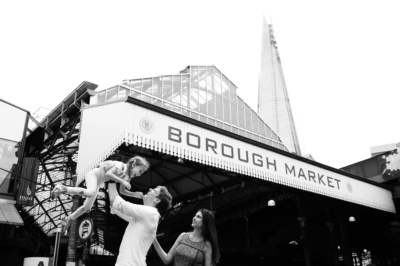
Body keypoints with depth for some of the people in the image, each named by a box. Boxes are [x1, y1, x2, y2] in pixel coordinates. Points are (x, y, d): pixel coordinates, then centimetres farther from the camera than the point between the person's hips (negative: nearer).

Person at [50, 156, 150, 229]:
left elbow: (122, 191, 10)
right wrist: (122, 181, -33)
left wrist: (135, 194, -3)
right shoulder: (121, 166, -23)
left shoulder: (127, 177, 2)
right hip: (93, 175, -9)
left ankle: (68, 220, 28)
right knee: (91, 193, -39)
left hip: (97, 183, 9)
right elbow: (108, 174, -35)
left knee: (87, 207, 8)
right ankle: (62, 188, -24)